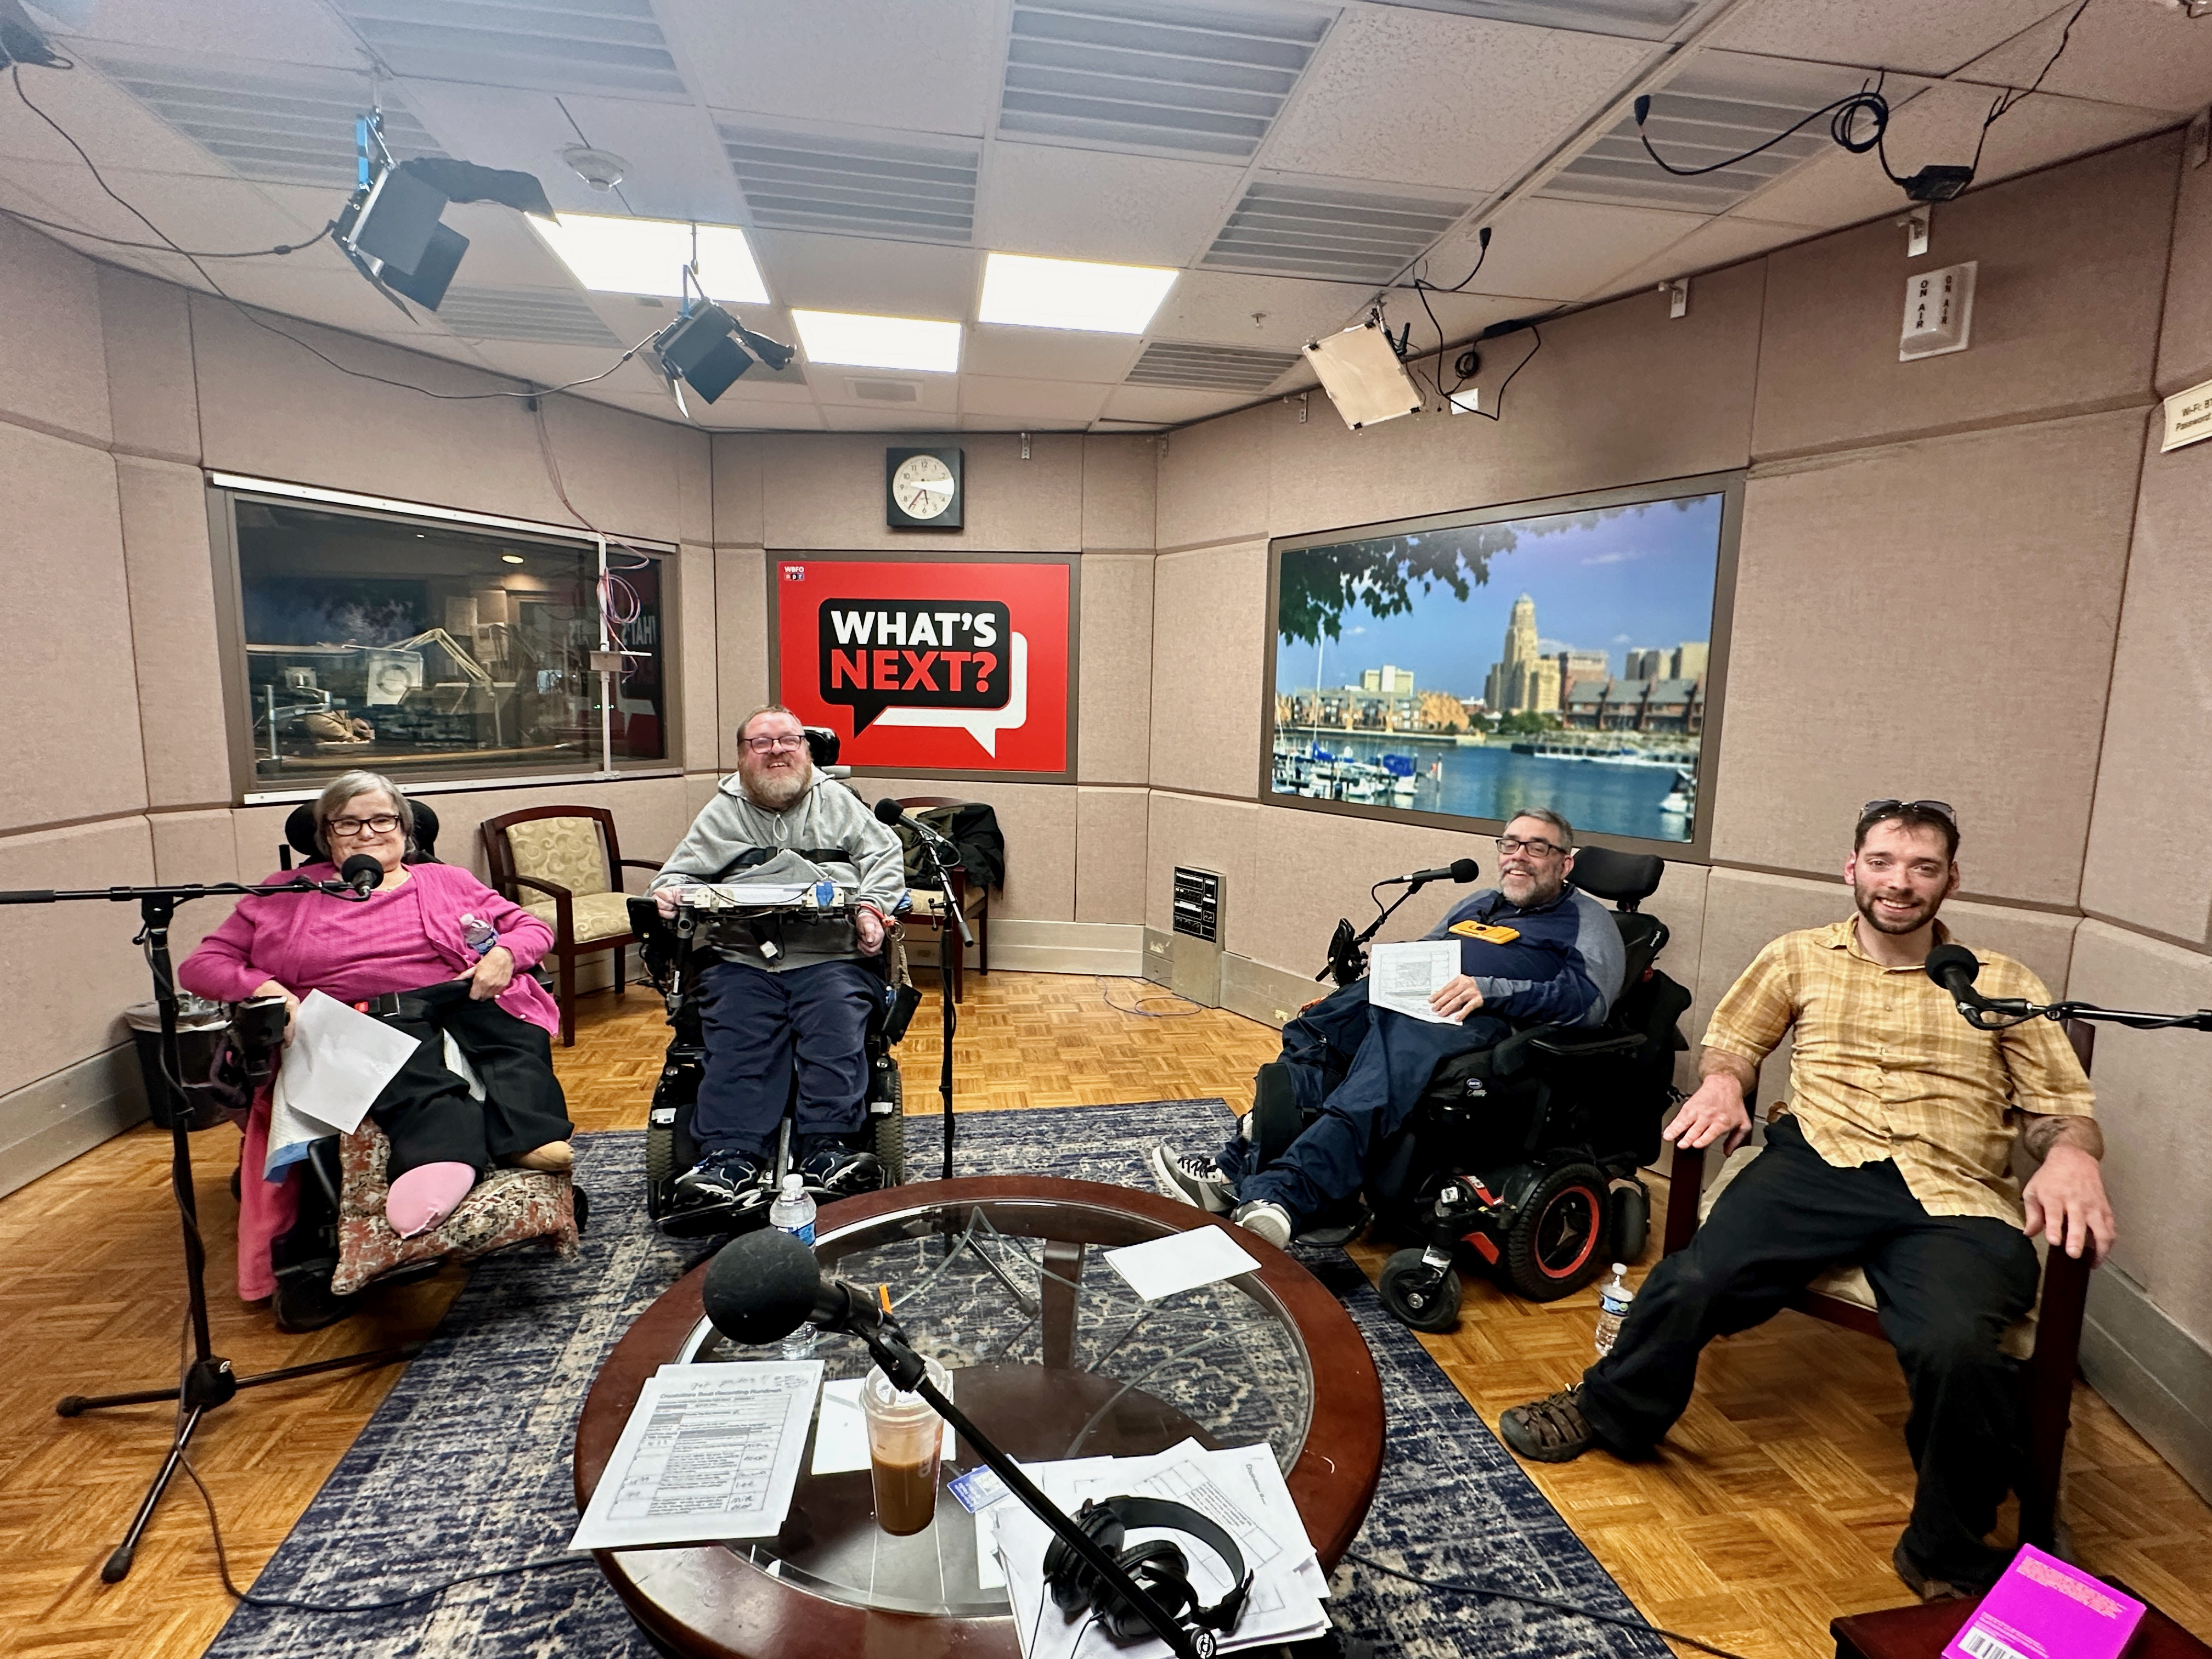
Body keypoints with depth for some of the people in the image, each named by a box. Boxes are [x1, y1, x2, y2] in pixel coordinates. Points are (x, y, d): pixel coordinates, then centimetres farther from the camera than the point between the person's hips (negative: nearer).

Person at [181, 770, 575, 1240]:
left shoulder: (446, 881, 26)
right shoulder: (289, 894, 25)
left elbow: (533, 928, 23)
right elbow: (201, 964, 18)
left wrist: (504, 954, -3)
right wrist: (264, 988, -5)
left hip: (459, 996, 2)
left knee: (518, 1041, -35)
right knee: (406, 1065, -40)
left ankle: (524, 1138, -58)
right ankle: (445, 1151, -65)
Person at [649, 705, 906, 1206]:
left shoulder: (836, 801, 20)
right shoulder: (722, 813, 23)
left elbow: (884, 856, 12)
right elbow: (679, 872, 22)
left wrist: (872, 907, -8)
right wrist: (669, 891, -3)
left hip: (831, 956, -1)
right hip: (743, 960, 1)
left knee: (837, 1038, -25)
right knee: (735, 1047, -21)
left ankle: (827, 1149, -26)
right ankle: (730, 1156, -25)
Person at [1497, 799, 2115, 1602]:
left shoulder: (2004, 984, 17)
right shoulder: (1800, 956, 18)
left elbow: (2063, 1107, 15)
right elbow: (1731, 1040, 22)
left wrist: (2070, 1153, -9)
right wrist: (1722, 1083, -2)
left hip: (1953, 1197, 0)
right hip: (1822, 1159, 0)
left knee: (1956, 1348, -32)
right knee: (1699, 1278, -27)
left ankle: (1949, 1553, -1)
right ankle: (1608, 1412, 4)